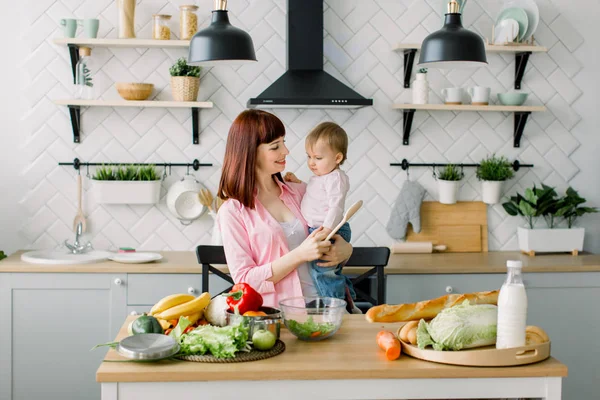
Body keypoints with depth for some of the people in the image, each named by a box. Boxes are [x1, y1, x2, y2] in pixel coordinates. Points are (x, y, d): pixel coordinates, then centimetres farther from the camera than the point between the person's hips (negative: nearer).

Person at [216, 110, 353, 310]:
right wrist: (300, 254, -15)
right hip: (277, 313, -3)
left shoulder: (298, 192, 14)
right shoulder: (232, 211, 0)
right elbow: (244, 279, -5)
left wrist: (344, 249, -1)